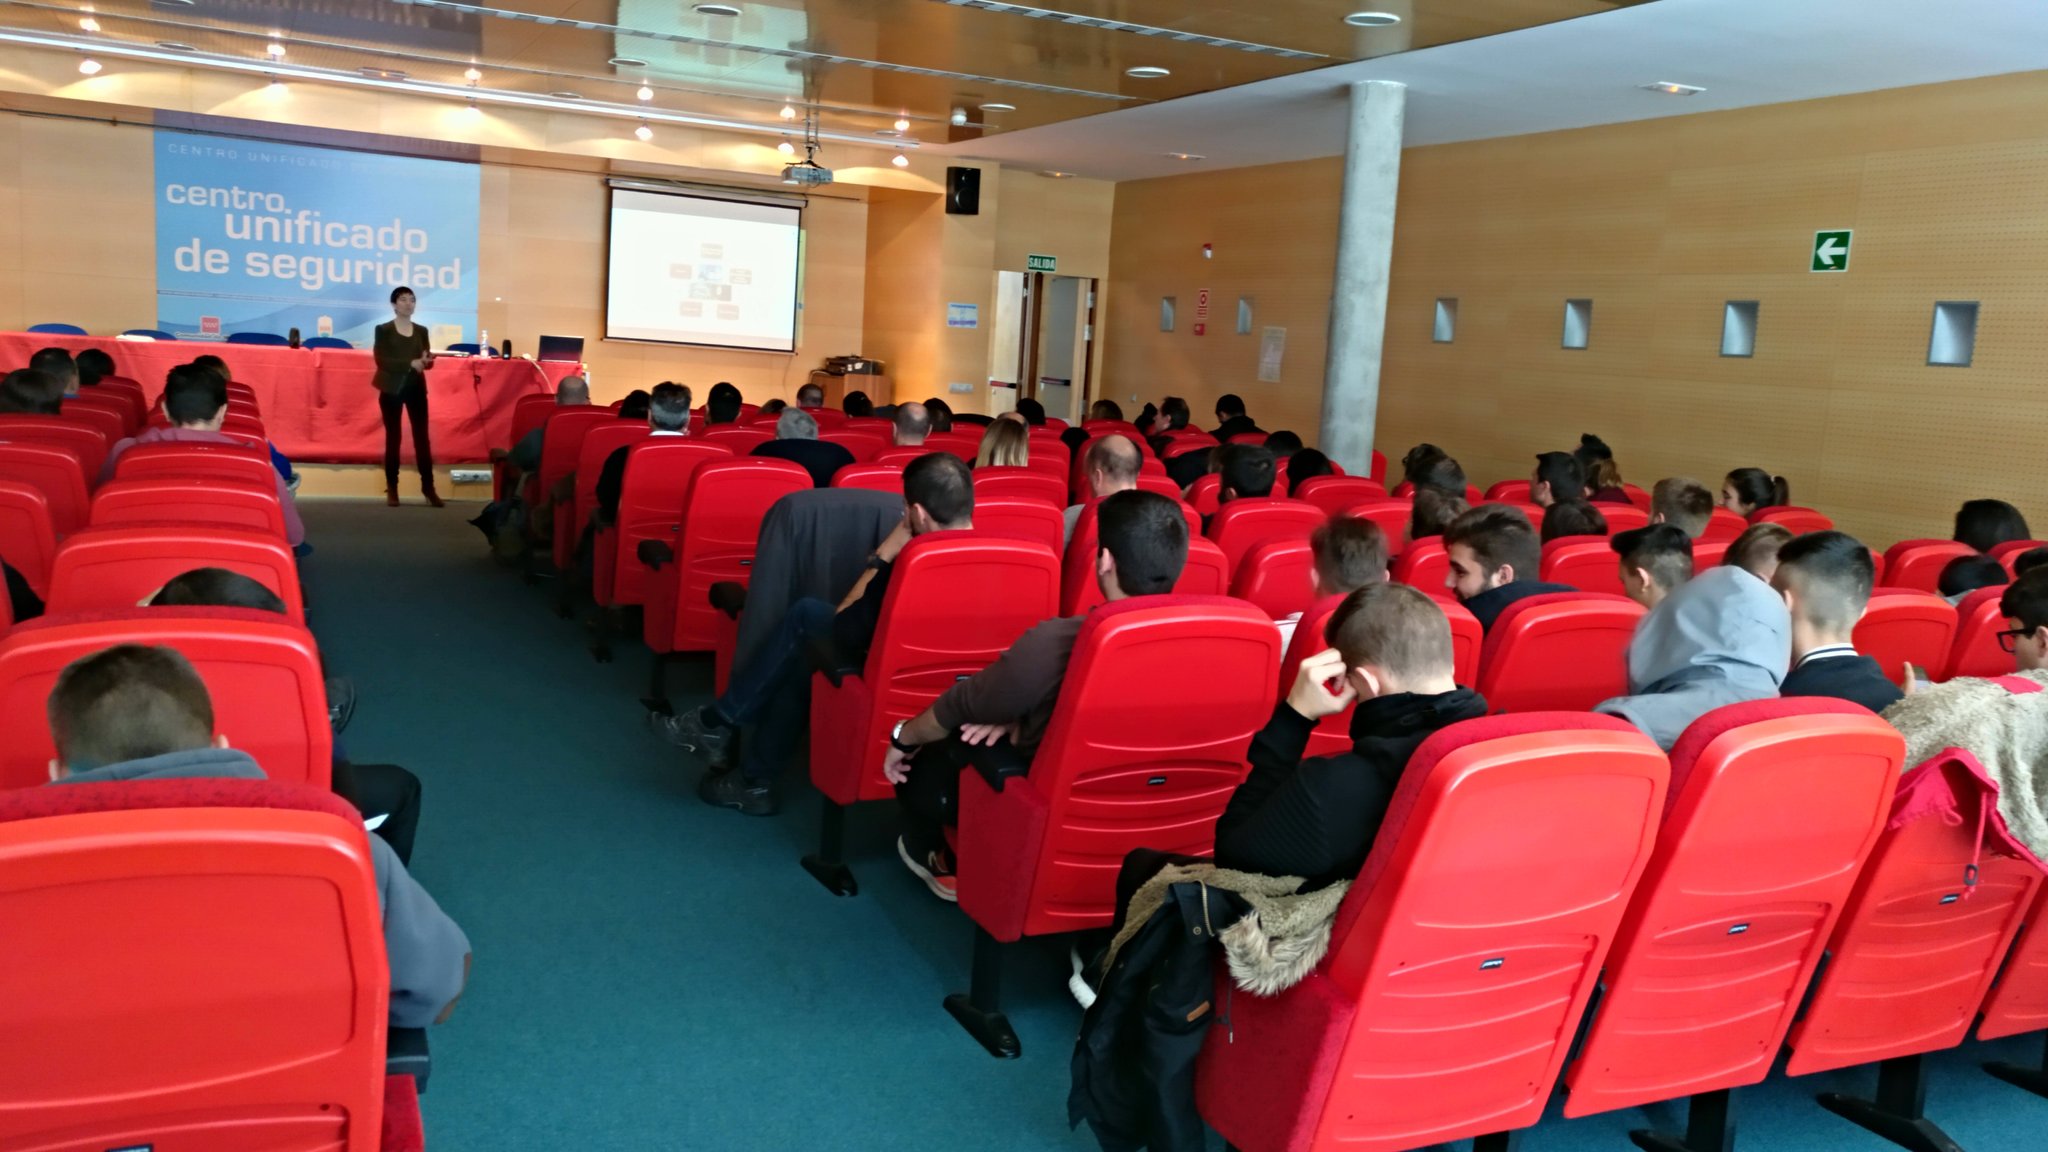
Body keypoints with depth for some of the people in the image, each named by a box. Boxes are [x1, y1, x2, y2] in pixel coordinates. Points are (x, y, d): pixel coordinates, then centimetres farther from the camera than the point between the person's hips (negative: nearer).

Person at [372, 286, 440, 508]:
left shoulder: (421, 330, 10)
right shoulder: (383, 330, -2)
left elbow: (426, 362, 10)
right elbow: (381, 360, -12)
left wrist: (426, 361, -14)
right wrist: (410, 363, -21)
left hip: (416, 388, 3)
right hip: (392, 389, -3)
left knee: (422, 437, -1)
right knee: (393, 438, 2)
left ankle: (428, 487, 2)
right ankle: (392, 488, 8)